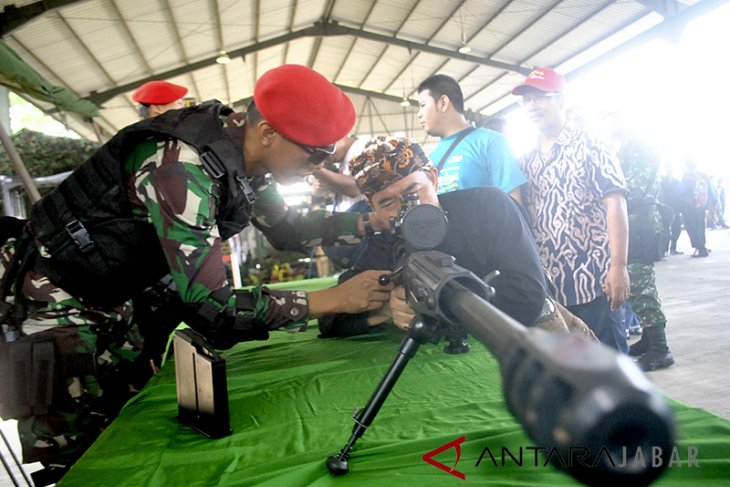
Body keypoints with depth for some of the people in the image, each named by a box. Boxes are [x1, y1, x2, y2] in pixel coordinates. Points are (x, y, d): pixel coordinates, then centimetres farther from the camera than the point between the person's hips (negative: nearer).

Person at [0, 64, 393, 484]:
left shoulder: (242, 153, -7)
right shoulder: (181, 166, -34)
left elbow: (286, 229, 5)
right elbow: (210, 307, -35)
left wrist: (366, 221, -8)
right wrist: (334, 300, -31)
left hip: (104, 303, 8)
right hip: (49, 302, -8)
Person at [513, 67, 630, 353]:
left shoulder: (589, 146, -2)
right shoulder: (526, 162, 13)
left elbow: (614, 203, -9)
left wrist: (618, 267, -16)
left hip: (594, 280, -5)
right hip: (547, 284, 5)